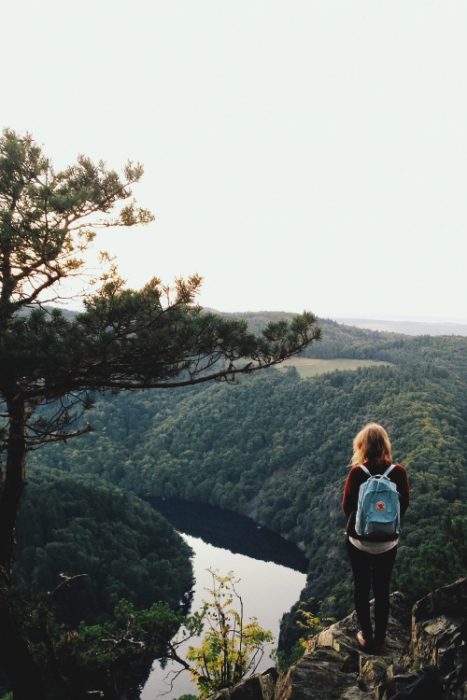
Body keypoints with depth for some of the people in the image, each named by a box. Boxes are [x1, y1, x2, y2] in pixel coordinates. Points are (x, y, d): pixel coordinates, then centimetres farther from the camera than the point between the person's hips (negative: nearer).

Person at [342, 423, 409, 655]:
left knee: (361, 588, 17)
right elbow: (404, 505, -1)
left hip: (359, 540, -1)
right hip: (388, 541, 2)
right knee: (382, 590, 17)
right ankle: (379, 640, 27)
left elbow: (346, 507, -9)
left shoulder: (357, 472, -20)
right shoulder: (398, 472, -14)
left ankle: (366, 637, 29)